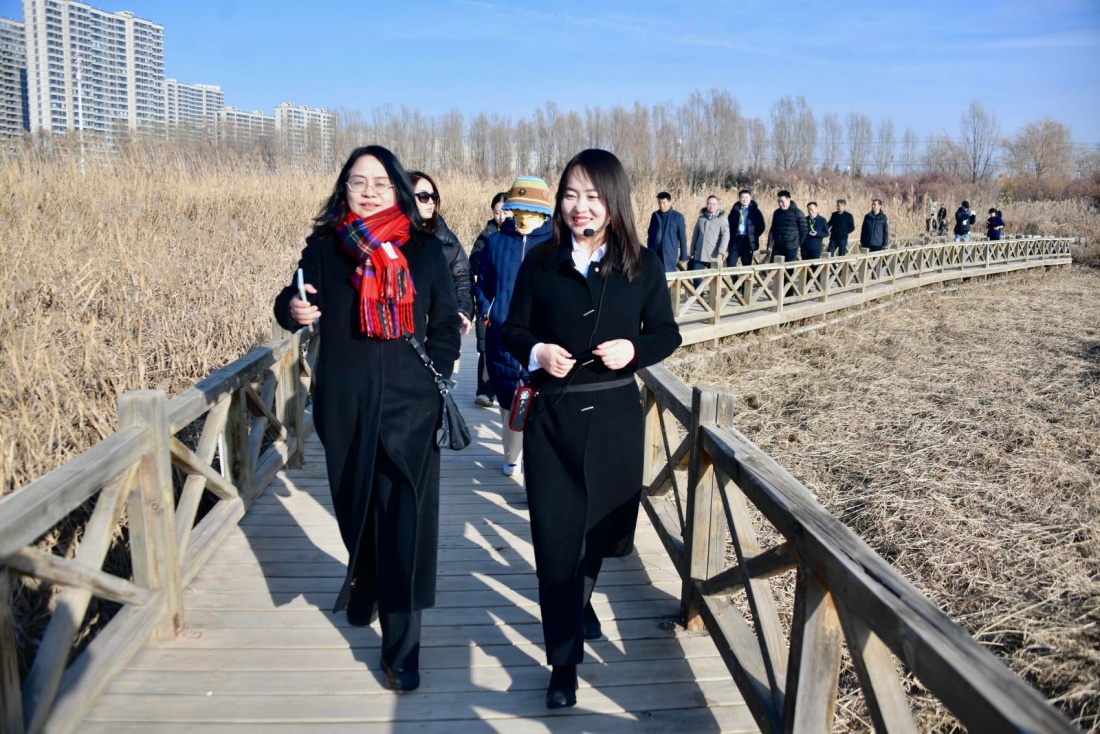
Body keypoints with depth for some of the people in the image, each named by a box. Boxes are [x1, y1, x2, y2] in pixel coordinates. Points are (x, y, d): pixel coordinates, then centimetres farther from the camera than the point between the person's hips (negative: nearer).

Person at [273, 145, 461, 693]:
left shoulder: (424, 249, 3)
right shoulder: (324, 246, 5)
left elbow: (445, 325, 6)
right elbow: (291, 301, -1)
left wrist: (434, 383, -4)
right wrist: (293, 309, -25)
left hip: (409, 406, -1)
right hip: (345, 405, 2)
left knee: (404, 519, -5)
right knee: (355, 505, 16)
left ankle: (401, 650, 4)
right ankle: (363, 585, 47)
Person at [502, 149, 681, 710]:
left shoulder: (643, 265, -1)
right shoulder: (540, 262, -2)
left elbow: (667, 333, 4)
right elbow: (513, 330, 4)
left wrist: (635, 348, -16)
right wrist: (536, 351, -17)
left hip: (614, 416, 1)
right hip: (552, 416, -1)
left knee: (598, 523, 19)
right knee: (555, 537, -1)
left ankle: (579, 603, 52)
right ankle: (564, 664, 13)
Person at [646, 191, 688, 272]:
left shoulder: (678, 217, -1)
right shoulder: (654, 215, 11)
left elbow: (682, 237, 0)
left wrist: (683, 256, -2)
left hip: (670, 254, -3)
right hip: (654, 253, 4)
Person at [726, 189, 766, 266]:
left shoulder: (755, 211, 2)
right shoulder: (735, 210, 7)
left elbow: (761, 226, 4)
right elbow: (729, 224, 13)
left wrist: (754, 236, 0)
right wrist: (731, 236, 3)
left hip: (748, 241, -1)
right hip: (736, 240, 1)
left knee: (746, 265, 5)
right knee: (730, 264, -5)